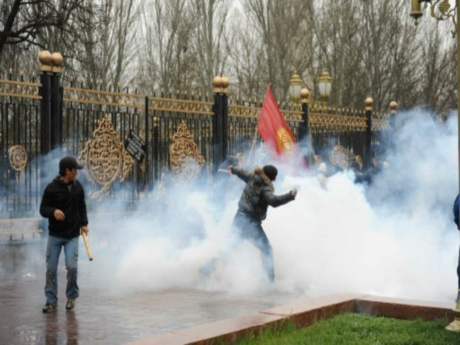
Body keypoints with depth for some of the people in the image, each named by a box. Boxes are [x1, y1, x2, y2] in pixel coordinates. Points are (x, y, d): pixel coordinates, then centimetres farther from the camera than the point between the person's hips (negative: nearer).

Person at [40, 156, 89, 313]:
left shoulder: (78, 186, 2)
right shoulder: (52, 188, -10)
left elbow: (82, 207, 13)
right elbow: (43, 209, -6)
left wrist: (84, 224, 2)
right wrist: (53, 212, -26)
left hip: (72, 235, 1)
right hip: (55, 235, -1)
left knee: (71, 266, -10)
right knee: (51, 269, 1)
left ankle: (71, 297, 12)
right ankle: (51, 301, 14)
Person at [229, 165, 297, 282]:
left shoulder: (252, 179, 7)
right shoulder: (265, 188, -15)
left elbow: (243, 174, 29)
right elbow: (273, 201, -34)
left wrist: (233, 170, 48)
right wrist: (290, 196, -41)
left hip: (239, 218, 8)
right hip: (251, 222, -8)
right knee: (266, 249, -7)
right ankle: (270, 279, -18)